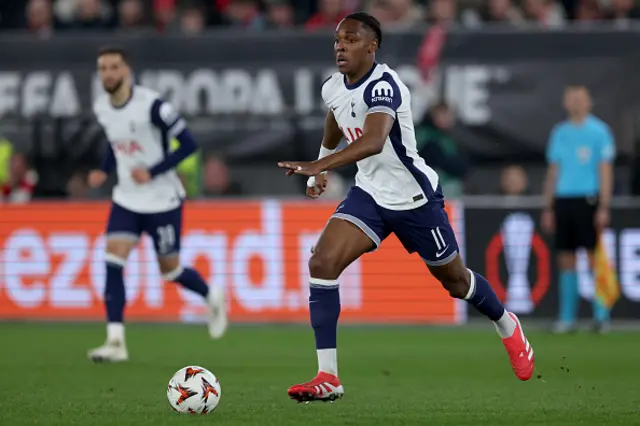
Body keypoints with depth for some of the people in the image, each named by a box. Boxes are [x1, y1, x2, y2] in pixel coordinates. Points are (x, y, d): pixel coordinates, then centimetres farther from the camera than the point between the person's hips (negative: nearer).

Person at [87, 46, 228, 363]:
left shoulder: (151, 105, -19)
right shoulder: (101, 108, 1)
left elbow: (188, 144, -16)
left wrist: (152, 172, -23)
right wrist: (104, 171, 4)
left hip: (162, 200, -5)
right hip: (127, 199, 5)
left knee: (170, 271, 6)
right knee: (113, 261, -12)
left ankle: (212, 298, 38)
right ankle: (116, 341, -13)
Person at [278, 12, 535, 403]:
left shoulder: (382, 86, -27)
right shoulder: (334, 88, -2)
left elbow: (373, 141, -47)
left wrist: (319, 166, -57)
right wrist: (318, 174, 19)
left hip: (414, 198, -6)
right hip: (370, 195, 6)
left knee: (454, 279, 13)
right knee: (322, 263, -16)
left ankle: (508, 327, 47)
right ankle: (328, 378, -16)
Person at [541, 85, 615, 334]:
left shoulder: (598, 131, -1)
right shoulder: (559, 133, 14)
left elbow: (605, 171, -4)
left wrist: (604, 208, -12)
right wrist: (548, 208, 13)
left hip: (588, 199, -5)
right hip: (562, 200, 5)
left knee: (594, 258, -6)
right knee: (566, 260, 4)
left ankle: (601, 315, -1)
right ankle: (567, 317, 7)